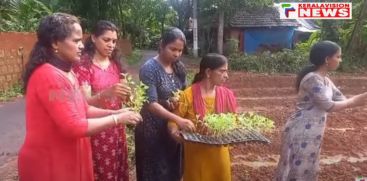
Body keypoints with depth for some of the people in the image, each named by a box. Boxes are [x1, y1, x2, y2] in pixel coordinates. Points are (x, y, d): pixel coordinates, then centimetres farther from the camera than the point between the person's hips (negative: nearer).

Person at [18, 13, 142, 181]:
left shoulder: (67, 73, 7)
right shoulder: (49, 76, -24)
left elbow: (82, 109, 11)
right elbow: (74, 127, -26)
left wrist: (114, 112, -1)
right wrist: (117, 119, -18)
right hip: (49, 164, -9)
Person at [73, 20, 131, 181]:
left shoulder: (115, 63, 7)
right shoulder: (83, 65, -11)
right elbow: (84, 103, -18)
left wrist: (125, 94, -11)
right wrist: (107, 93, -36)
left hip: (116, 128, 6)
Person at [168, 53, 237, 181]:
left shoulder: (227, 95, -2)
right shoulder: (189, 95, -15)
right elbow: (174, 120, -10)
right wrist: (175, 133, -30)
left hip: (219, 152, 4)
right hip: (196, 152, -3)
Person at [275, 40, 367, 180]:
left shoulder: (325, 80, 11)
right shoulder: (312, 79, -19)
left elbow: (341, 99, 10)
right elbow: (329, 106, -21)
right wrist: (355, 101, -10)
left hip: (312, 134, 10)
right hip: (301, 132, -9)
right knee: (295, 169, 3)